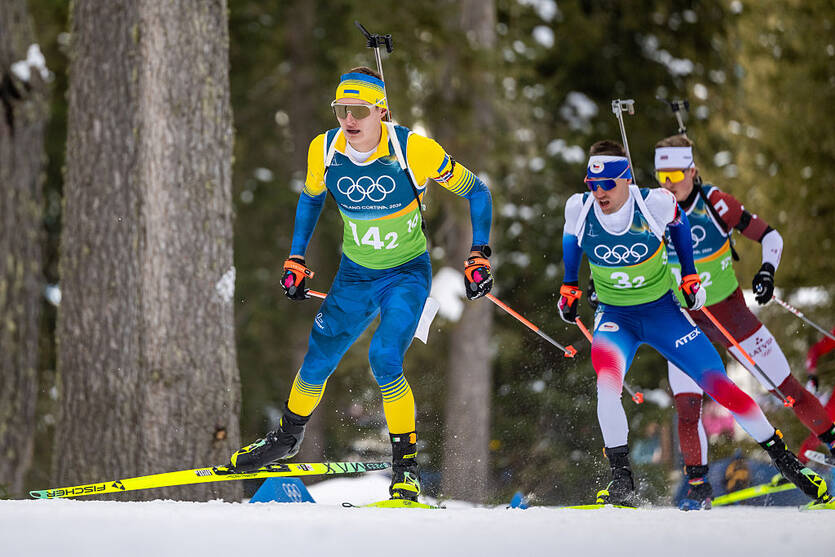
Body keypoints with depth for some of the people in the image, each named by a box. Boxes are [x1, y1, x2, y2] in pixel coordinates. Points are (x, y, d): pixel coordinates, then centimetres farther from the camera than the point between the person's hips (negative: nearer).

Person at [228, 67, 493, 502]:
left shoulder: (413, 149, -24)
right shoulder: (324, 151, -12)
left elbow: (476, 192, -10)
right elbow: (311, 198, 11)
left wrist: (480, 255, -16)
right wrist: (295, 261, 9)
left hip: (407, 274, -4)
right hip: (354, 275, 4)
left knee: (384, 360, -25)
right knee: (316, 364, 7)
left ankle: (407, 465, -12)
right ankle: (288, 437, 37)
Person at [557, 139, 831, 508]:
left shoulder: (655, 203, -21)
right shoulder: (579, 208, -17)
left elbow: (678, 223, 3)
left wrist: (690, 277, 7)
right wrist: (568, 287, 10)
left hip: (662, 311, 0)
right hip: (615, 316, 0)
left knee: (720, 387, -2)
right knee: (607, 378, -31)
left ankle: (785, 459, 15)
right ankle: (621, 481, -23)